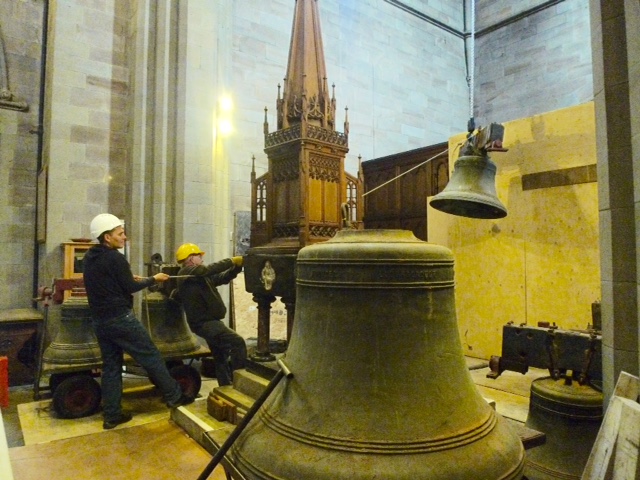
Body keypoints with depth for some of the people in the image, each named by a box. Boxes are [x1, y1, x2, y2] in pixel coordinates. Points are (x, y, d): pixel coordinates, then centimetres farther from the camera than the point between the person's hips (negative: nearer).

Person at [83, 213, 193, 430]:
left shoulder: (89, 258, 10)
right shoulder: (115, 258, -16)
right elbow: (130, 287, -12)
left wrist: (129, 278, 18)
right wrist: (153, 279, 0)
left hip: (99, 320, 9)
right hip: (120, 319, -8)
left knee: (111, 366, 12)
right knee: (151, 357, 1)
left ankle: (112, 415, 16)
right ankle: (174, 396, 9)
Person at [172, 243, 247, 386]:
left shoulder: (201, 276, 18)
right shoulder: (187, 273, -11)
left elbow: (222, 278, 16)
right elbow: (208, 270, -27)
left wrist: (237, 267, 1)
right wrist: (231, 261, -23)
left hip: (208, 321, 11)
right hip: (205, 322, -11)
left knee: (221, 357, 18)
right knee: (238, 342, -21)